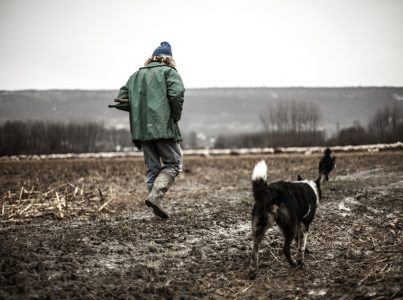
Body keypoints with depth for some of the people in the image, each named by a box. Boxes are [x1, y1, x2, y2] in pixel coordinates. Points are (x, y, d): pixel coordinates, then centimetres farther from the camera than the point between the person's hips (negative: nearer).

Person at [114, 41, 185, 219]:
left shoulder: (135, 76, 19)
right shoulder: (169, 71, 4)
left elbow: (120, 102, 12)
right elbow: (177, 94, -15)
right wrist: (176, 116, -2)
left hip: (141, 129, 5)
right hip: (163, 126, -5)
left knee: (152, 168, 12)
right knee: (173, 164, 2)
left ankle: (156, 206, 9)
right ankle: (155, 196, -16)